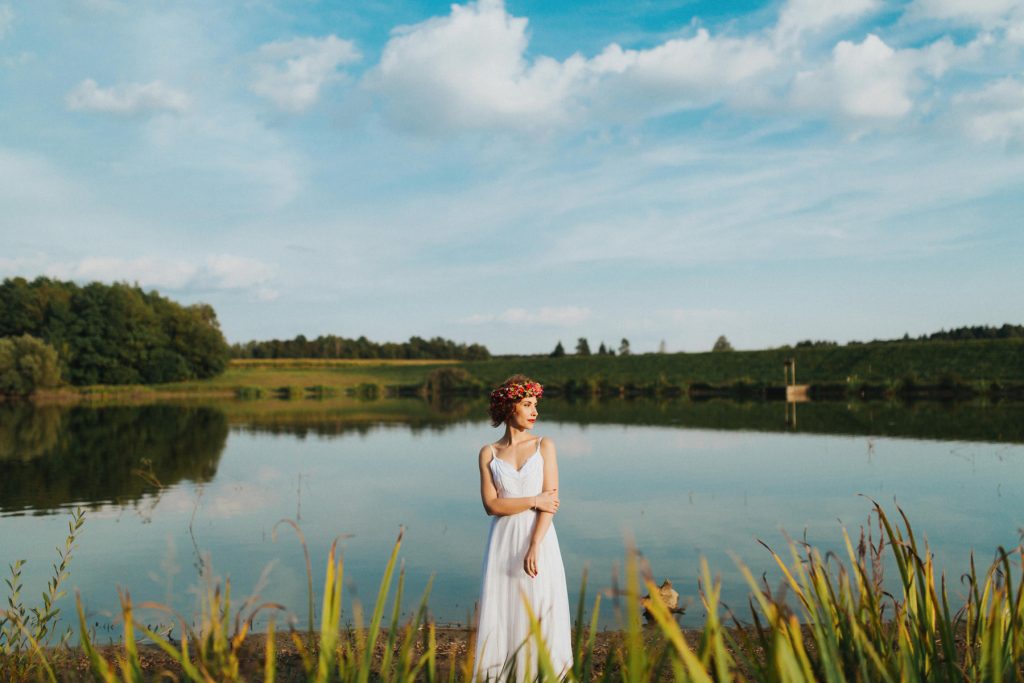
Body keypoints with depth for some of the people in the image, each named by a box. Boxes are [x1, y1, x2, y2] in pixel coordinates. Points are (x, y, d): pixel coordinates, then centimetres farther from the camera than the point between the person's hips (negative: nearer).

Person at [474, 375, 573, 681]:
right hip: (503, 542, 1)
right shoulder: (488, 453, 5)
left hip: (539, 540, 0)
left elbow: (550, 501, -5)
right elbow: (492, 504, -5)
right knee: (502, 615, 2)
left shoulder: (544, 446, 3)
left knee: (541, 616, 1)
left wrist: (534, 547, -14)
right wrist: (534, 500, -12)